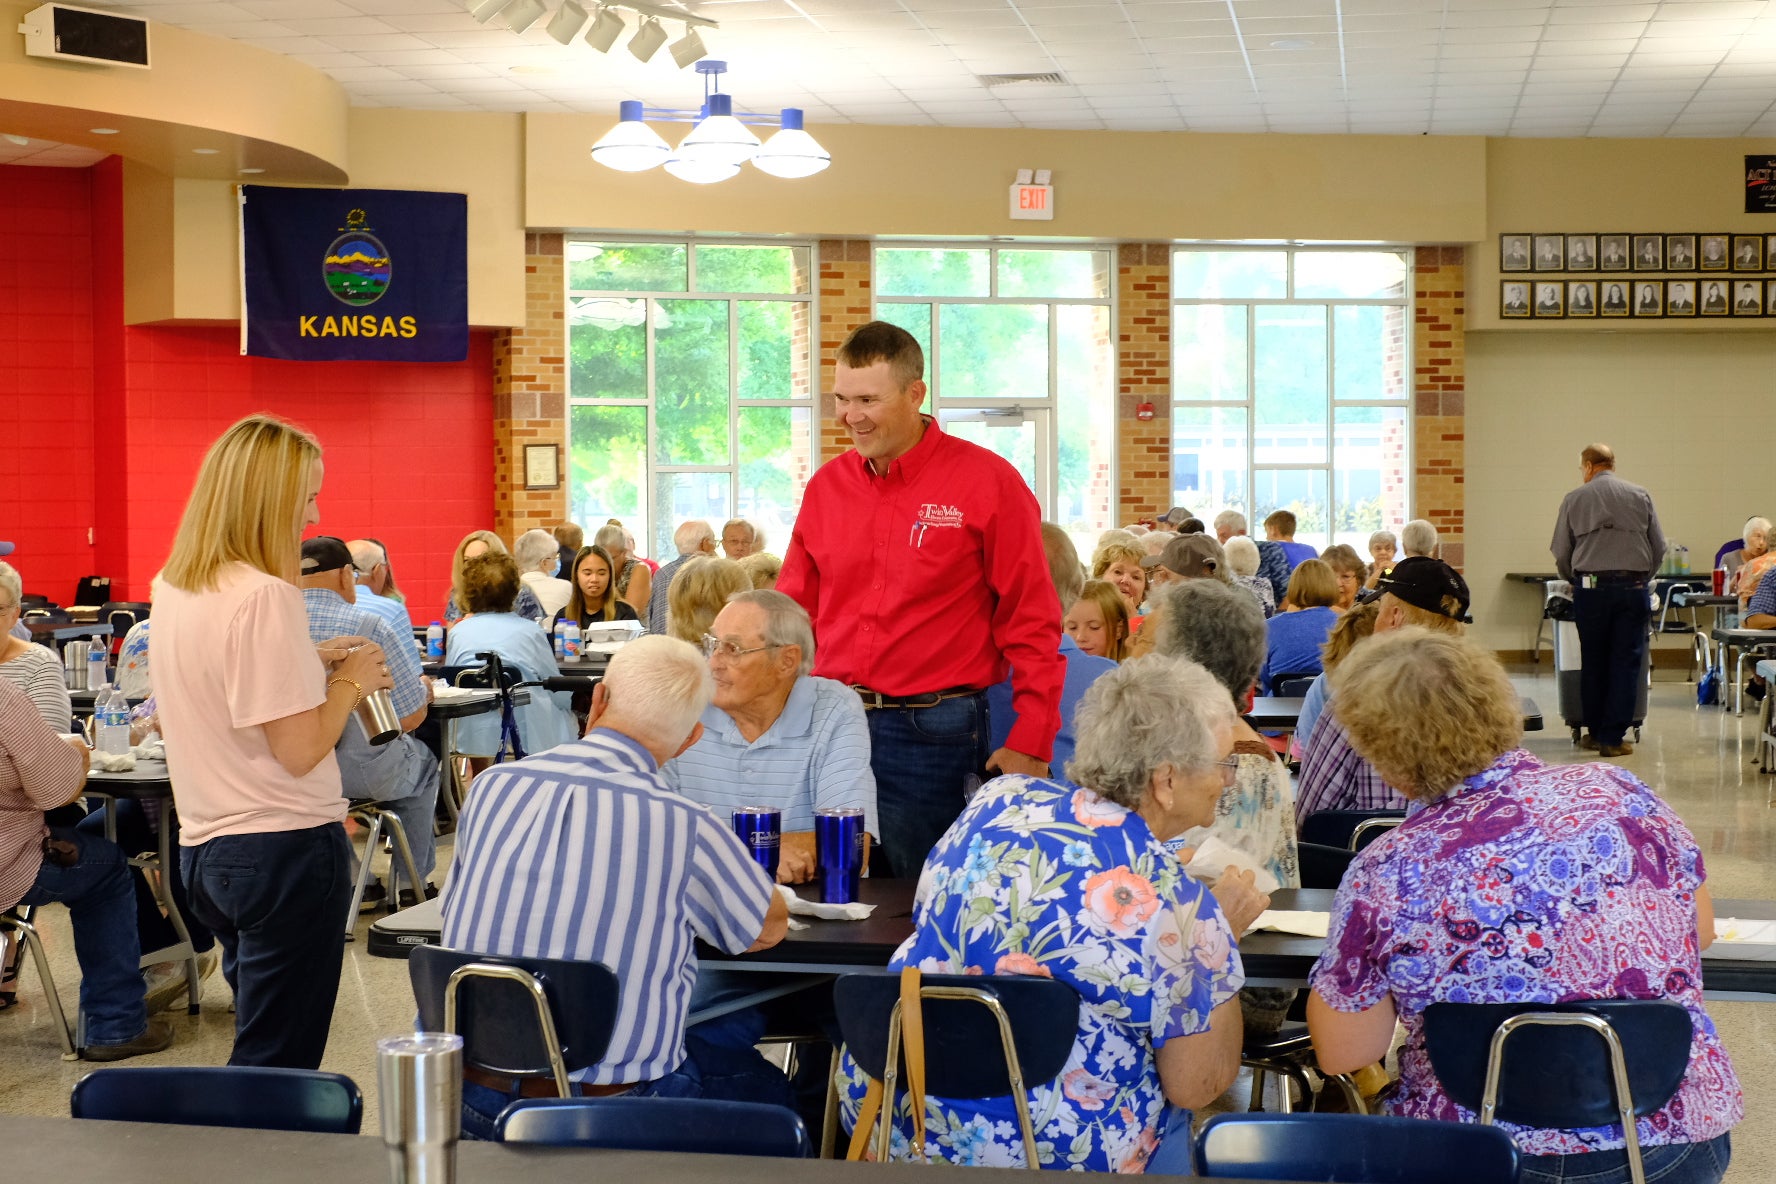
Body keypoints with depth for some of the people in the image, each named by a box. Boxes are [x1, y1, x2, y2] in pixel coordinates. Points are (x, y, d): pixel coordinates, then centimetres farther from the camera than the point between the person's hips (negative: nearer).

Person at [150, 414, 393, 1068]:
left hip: (205, 846, 9)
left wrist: (311, 662, 14)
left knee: (261, 1044, 20)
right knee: (279, 1065, 0)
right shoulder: (266, 596, -20)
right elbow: (299, 749, -21)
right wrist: (351, 681, -6)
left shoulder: (172, 589, 7)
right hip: (286, 846, -9)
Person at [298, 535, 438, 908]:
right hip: (363, 773, -4)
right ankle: (411, 883, 35)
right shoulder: (369, 626, -17)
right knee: (422, 762, 30)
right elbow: (411, 717, -14)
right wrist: (424, 691, 9)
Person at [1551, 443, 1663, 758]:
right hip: (1632, 587, 0)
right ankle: (1613, 737, 1)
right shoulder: (1640, 496, 6)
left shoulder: (1574, 499, 4)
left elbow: (1561, 552, 5)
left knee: (1593, 661, 10)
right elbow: (1659, 547, 6)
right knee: (1626, 661, 3)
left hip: (1591, 586, 0)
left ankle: (1595, 732, 15)